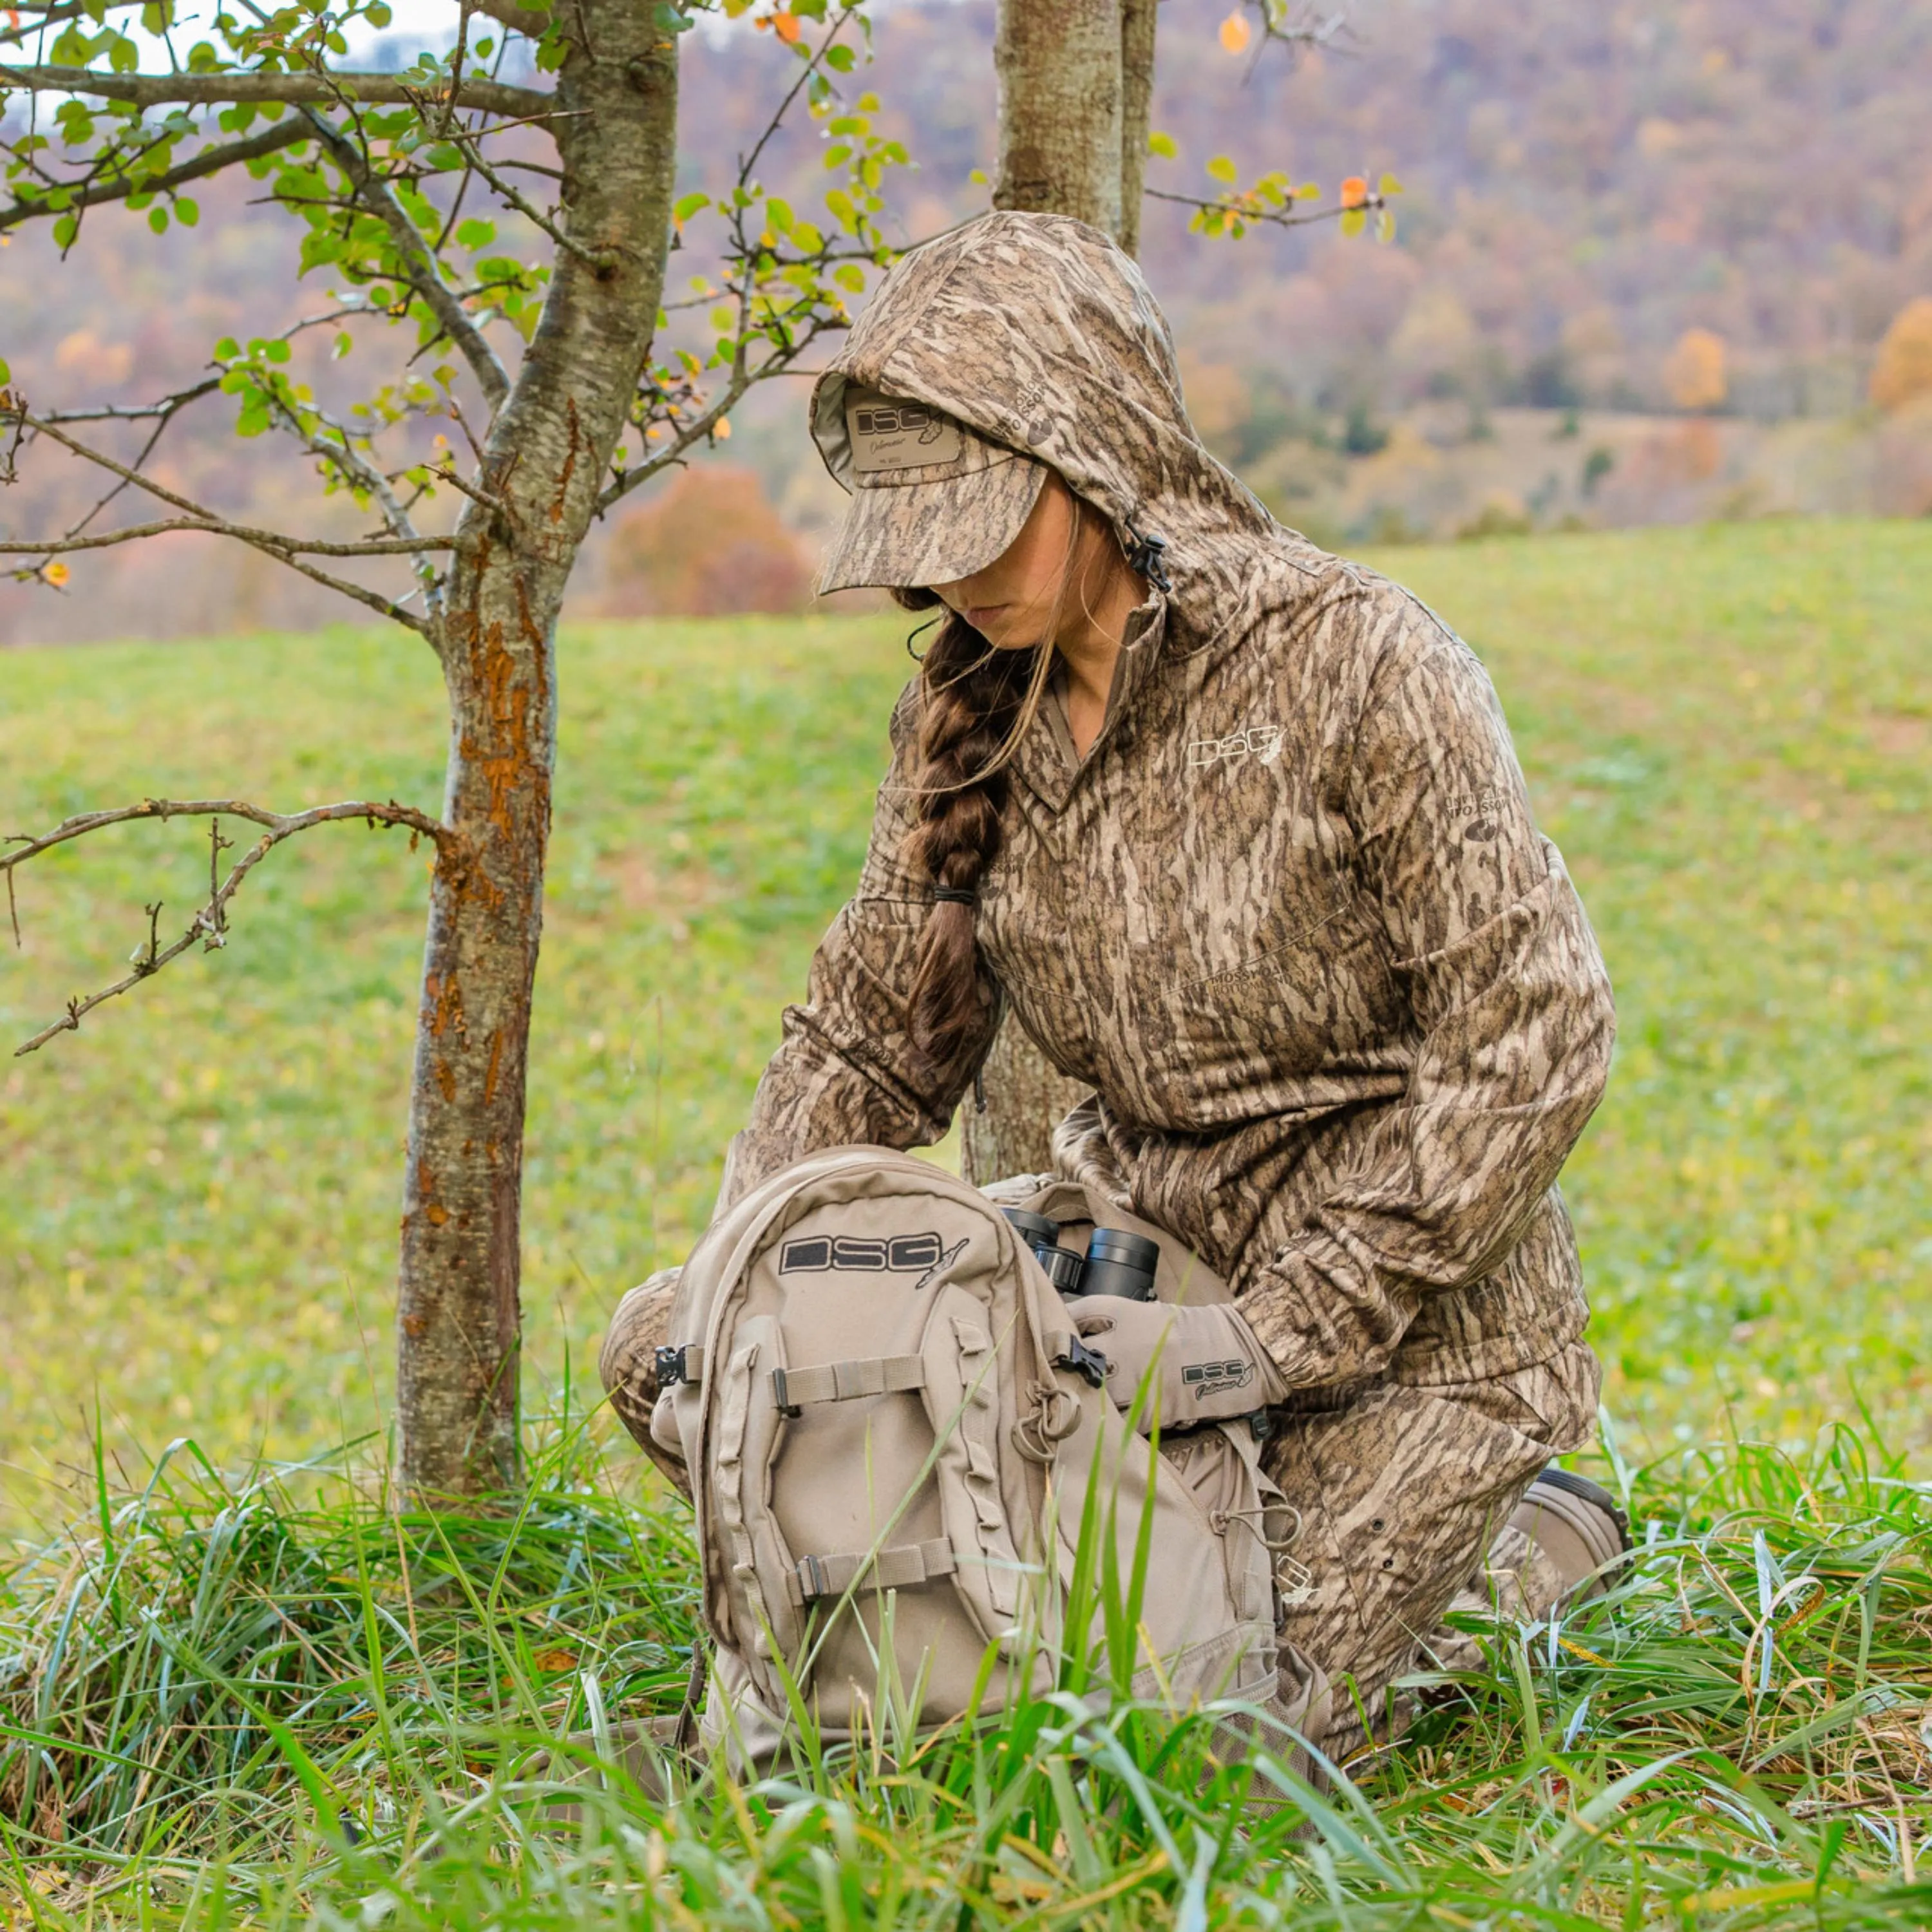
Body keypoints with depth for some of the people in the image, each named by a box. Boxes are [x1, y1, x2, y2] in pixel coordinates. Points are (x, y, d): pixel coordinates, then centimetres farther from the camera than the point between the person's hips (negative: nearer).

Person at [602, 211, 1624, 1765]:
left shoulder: (1353, 664, -18)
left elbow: (1533, 1039, -19)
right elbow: (868, 1044, 9)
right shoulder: (972, 713, 1)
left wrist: (1273, 1338, -23)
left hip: (1402, 1314, -6)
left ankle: (1516, 1548, 13)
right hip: (1136, 1247, 6)